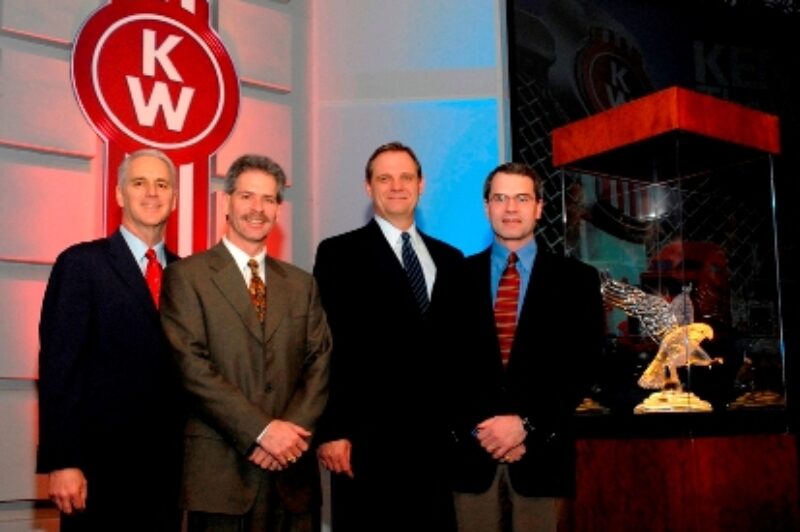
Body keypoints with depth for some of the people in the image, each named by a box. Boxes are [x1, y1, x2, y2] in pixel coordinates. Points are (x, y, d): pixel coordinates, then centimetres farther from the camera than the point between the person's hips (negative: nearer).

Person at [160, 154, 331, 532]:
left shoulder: (301, 284, 13)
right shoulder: (187, 276, 0)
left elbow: (320, 364, 6)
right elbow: (191, 366, -10)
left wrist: (291, 431, -10)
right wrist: (262, 430, -15)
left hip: (291, 471, 4)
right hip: (220, 469, -4)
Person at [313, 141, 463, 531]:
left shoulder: (449, 259, 15)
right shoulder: (339, 254, 1)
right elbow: (328, 348, -5)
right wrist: (330, 431, -11)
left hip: (436, 437, 4)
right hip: (368, 439, -4)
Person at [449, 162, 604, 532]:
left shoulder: (576, 279, 4)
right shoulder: (459, 276, 7)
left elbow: (582, 367, -2)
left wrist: (526, 424, -11)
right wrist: (477, 428, -9)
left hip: (543, 453, -1)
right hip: (472, 451, 1)